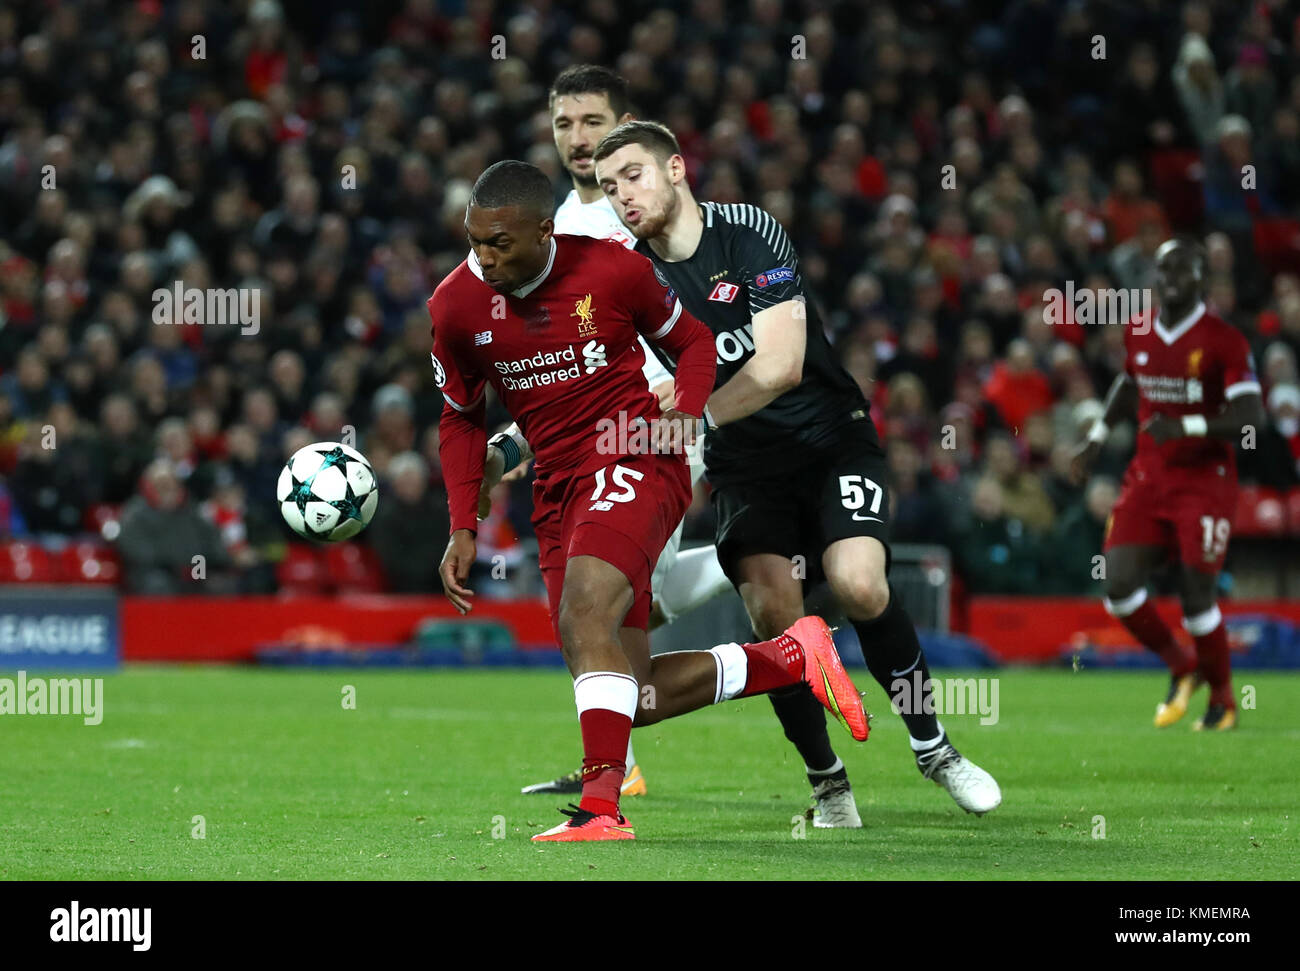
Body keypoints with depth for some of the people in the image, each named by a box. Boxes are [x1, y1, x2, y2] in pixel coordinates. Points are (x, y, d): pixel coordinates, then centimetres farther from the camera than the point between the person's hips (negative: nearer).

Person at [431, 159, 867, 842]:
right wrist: (463, 529, 5)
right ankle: (793, 657, 19)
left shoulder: (613, 271, -10)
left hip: (633, 461, -5)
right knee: (634, 700, 1)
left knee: (584, 613, -32)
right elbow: (461, 419, 14)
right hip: (557, 489, 5)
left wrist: (683, 415, -10)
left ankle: (602, 806, -35)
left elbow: (692, 341, 9)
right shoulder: (455, 306, -2)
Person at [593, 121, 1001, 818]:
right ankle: (826, 779, -3)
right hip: (744, 465, 3)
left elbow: (780, 363, -23)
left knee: (858, 584, -24)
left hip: (831, 439, -3)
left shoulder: (751, 234, -14)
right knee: (771, 608, -21)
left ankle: (931, 745, -2)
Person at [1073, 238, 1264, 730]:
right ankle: (1180, 667, 19)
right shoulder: (1138, 333, 6)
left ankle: (1223, 699, 18)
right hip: (1147, 480, 5)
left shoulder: (1224, 341, -12)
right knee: (1119, 587, -8)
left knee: (1196, 597, -7)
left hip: (1204, 481, -5)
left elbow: (1250, 417, -19)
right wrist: (1098, 435, 23)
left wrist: (1187, 427, -29)